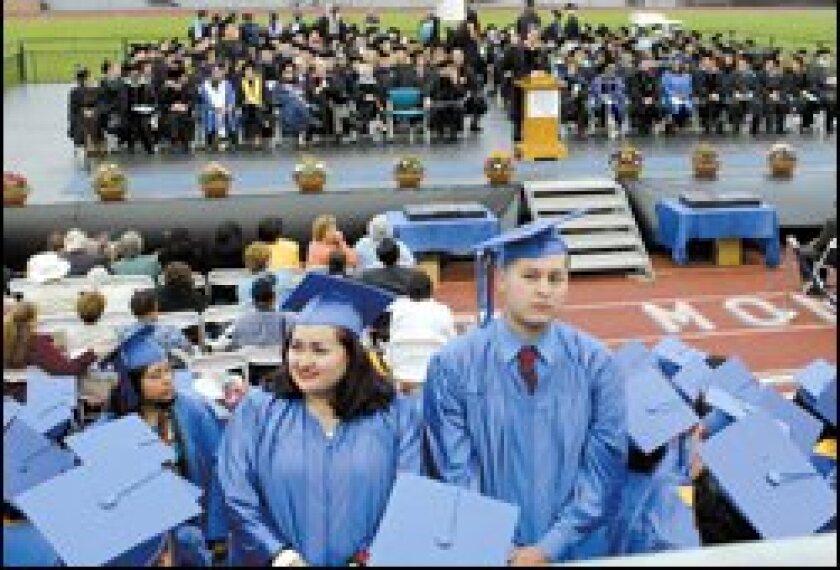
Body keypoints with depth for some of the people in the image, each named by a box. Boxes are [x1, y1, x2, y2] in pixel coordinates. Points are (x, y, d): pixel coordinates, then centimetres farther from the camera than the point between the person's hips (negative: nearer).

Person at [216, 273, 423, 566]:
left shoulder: (395, 415, -3)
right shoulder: (256, 411, -2)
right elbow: (237, 498, -6)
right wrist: (276, 552, -18)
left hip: (371, 559, 0)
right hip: (277, 559, 0)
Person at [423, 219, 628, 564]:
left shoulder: (596, 364, -6)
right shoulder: (453, 366, -10)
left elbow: (605, 468, -7)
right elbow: (455, 471, -8)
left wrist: (550, 548, -14)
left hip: (569, 553, 1)